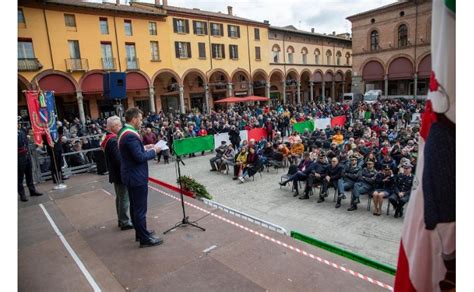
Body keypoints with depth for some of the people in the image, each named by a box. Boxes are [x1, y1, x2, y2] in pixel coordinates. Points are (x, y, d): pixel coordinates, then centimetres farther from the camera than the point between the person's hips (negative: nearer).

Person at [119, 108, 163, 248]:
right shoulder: (131, 135, -24)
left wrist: (144, 147, 10)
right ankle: (145, 238, 12)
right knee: (140, 208, 0)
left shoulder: (124, 131, 9)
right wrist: (153, 151, -12)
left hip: (131, 175, 11)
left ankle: (140, 232, 34)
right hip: (136, 177, -11)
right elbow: (140, 157, -25)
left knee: (135, 206, 19)